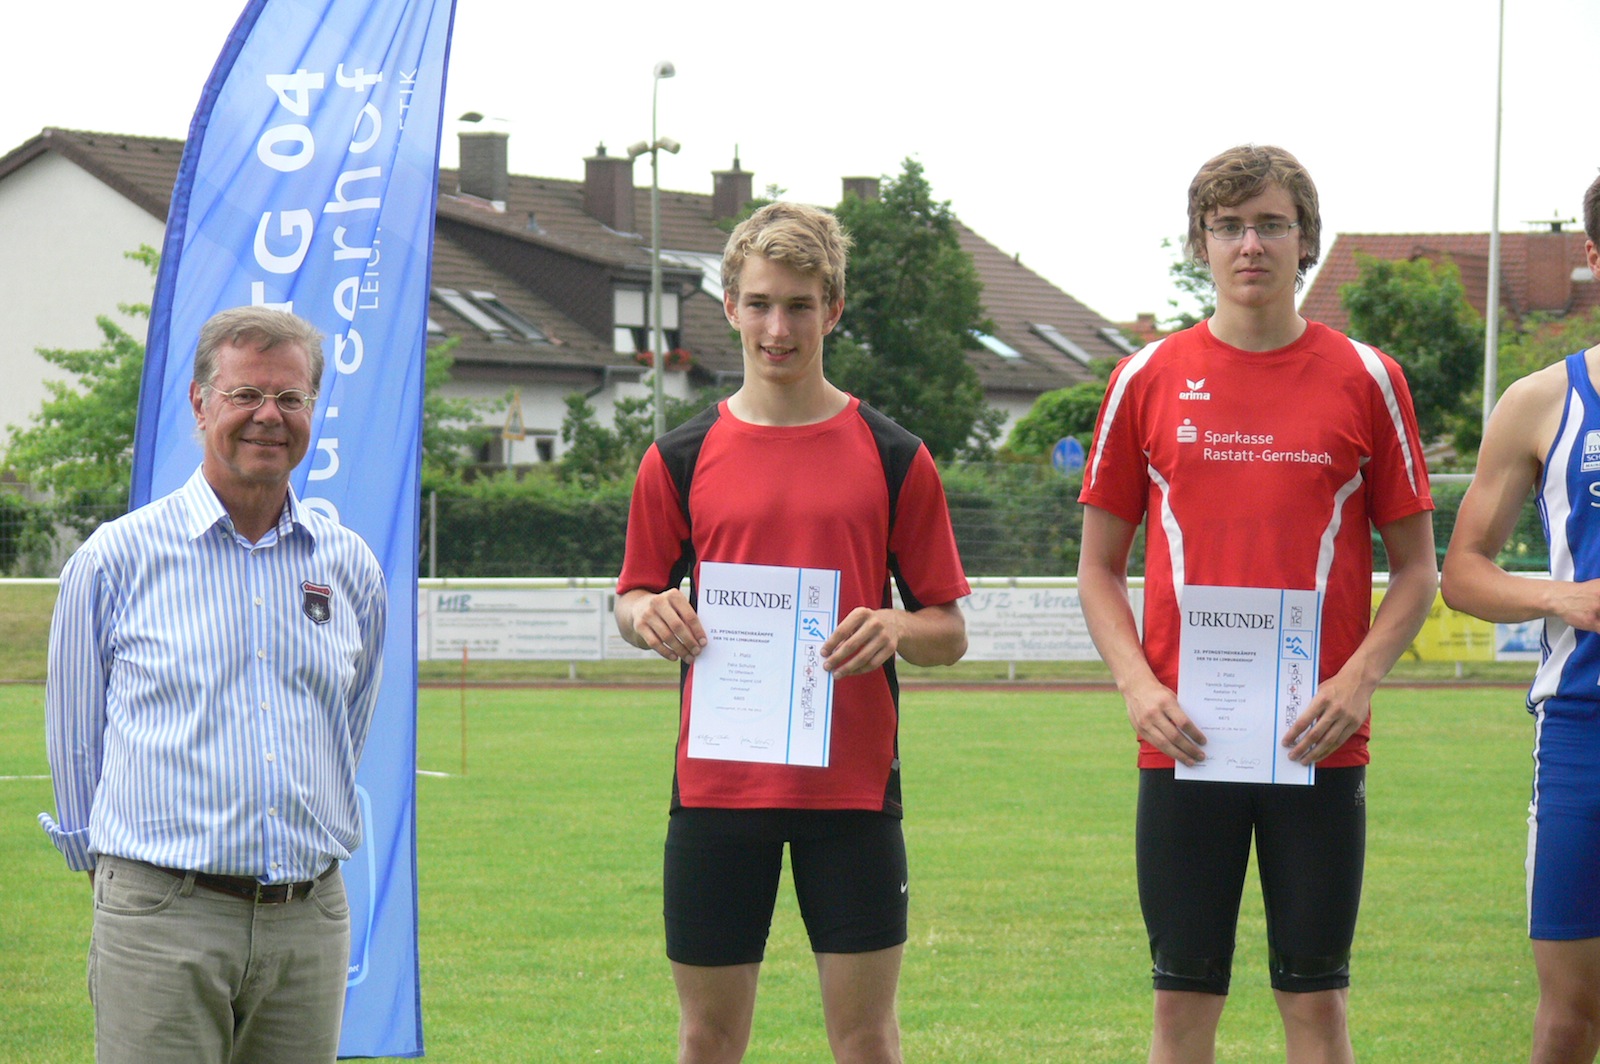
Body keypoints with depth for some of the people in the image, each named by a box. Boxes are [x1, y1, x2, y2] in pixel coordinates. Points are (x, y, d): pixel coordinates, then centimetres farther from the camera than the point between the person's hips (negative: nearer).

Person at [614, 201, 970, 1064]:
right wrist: (650, 618, -9)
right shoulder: (680, 459, 6)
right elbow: (632, 599, 14)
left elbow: (949, 631, 6)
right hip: (715, 784, 1)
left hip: (851, 786, -1)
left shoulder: (892, 458, 3)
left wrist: (895, 629, -16)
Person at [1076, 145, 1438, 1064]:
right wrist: (1138, 683, -6)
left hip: (1319, 742, -1)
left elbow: (1417, 568, 7)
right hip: (1184, 740, 1)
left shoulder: (1365, 380, 4)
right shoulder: (1149, 381, 6)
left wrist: (1358, 679, -9)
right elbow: (1100, 567, 11)